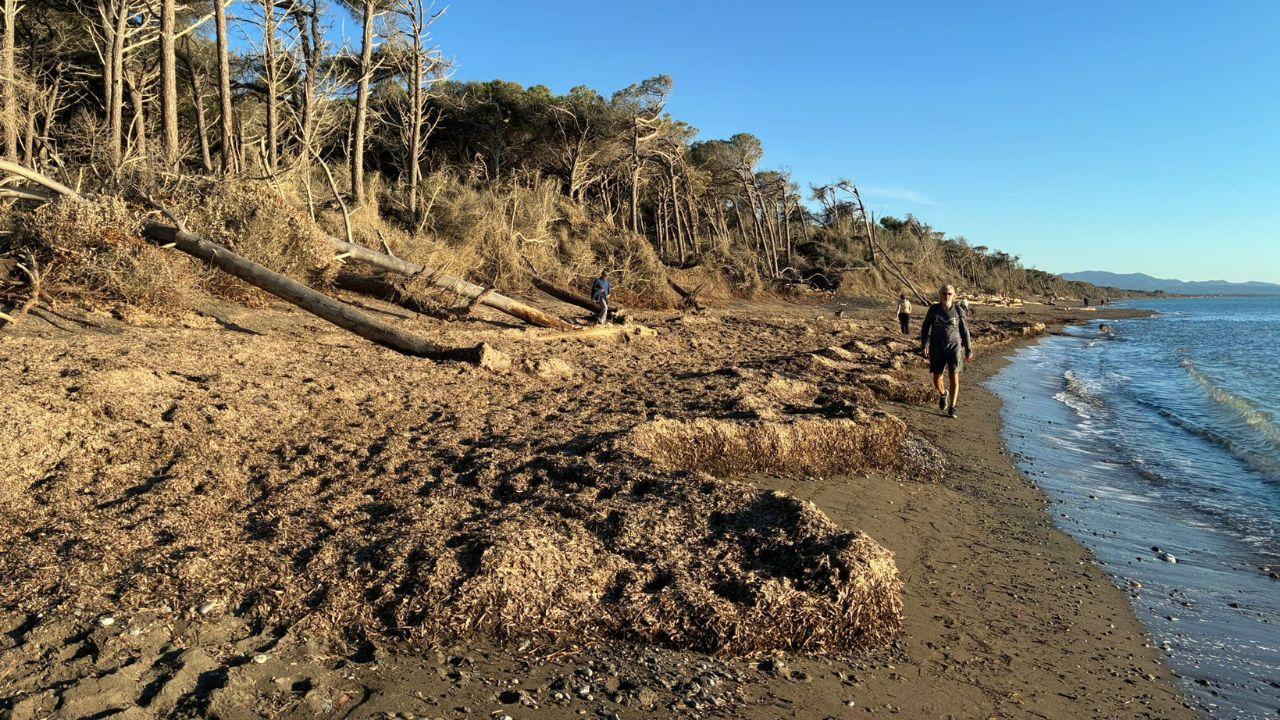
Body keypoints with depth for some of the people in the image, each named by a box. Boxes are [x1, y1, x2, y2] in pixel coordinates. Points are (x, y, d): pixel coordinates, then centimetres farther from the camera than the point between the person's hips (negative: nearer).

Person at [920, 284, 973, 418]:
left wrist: (968, 350, 8)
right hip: (937, 348, 1)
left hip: (954, 347, -1)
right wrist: (924, 346, -9)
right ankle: (943, 394, 39)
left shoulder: (958, 311, -2)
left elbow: (965, 331, 5)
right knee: (937, 379, 3)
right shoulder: (933, 309, -2)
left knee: (954, 377, -13)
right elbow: (925, 328, 2)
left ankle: (952, 409, -7)